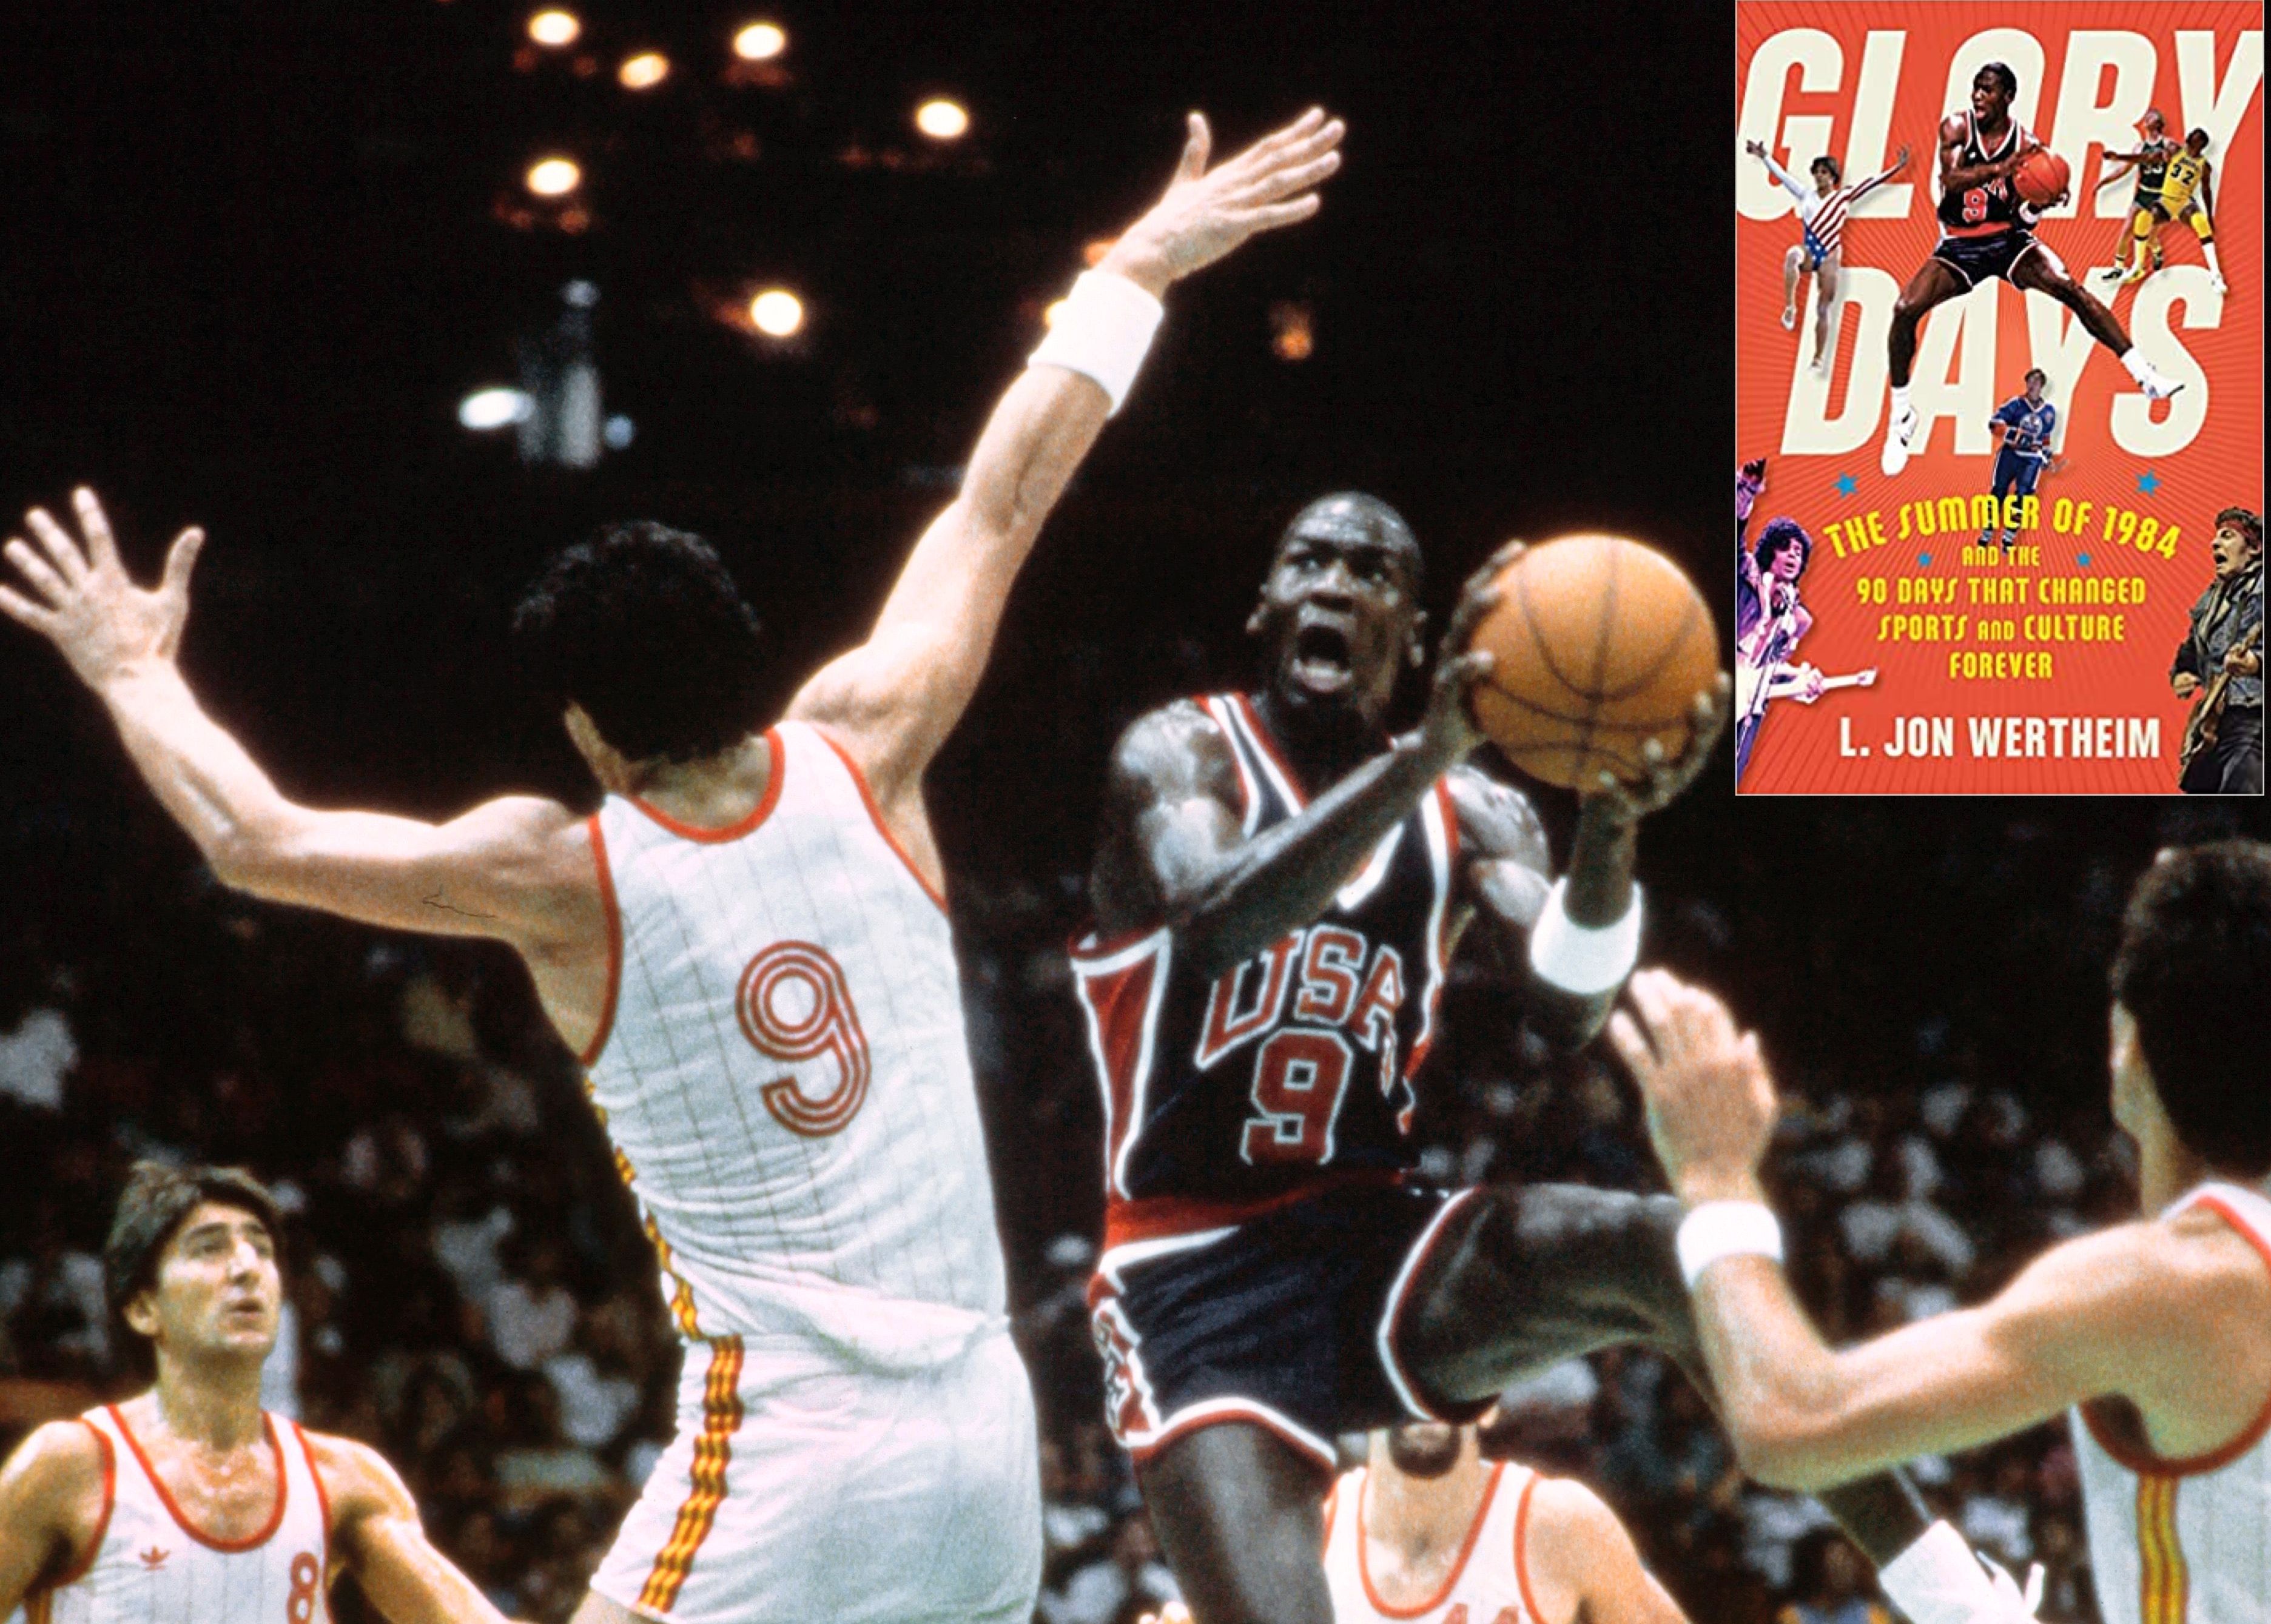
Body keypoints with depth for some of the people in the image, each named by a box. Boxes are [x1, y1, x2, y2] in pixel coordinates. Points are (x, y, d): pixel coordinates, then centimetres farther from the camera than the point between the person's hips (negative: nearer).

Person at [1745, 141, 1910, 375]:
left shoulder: (1845, 196, 5)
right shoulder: (1806, 196, 11)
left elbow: (1872, 182, 0)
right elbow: (1783, 176, 9)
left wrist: (1897, 168, -8)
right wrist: (1765, 158, 3)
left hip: (1830, 256, -1)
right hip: (1810, 252, 1)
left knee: (1824, 309, 1)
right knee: (1793, 255, -38)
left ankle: (1819, 360, 5)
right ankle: (1790, 308, -39)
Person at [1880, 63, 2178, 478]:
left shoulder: (2026, 144, -7)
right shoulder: (1957, 127, -9)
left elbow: (2024, 216, -4)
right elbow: (1951, 180, -27)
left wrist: (2039, 204, -28)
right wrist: (1998, 170, -42)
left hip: (2007, 239, 1)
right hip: (1959, 245, -1)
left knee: (2069, 288, -20)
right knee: (1905, 309, -21)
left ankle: (2144, 374, -15)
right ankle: (1901, 416, -4)